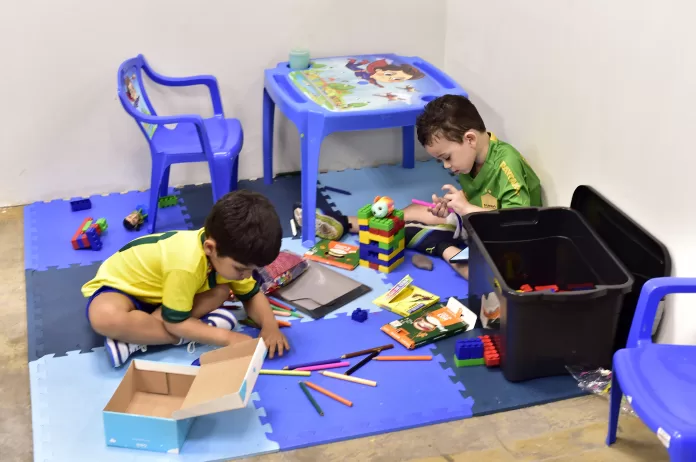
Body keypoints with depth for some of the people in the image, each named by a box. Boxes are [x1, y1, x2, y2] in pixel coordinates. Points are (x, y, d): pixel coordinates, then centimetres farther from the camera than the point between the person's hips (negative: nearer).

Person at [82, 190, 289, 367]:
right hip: (118, 284, -8)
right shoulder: (186, 265, -39)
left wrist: (270, 325, -21)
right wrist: (226, 337, -32)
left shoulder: (225, 251, -15)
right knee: (105, 317, -42)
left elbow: (252, 295, -3)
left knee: (221, 291, -16)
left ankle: (135, 336, -19)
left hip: (158, 289, 8)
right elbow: (175, 322, -29)